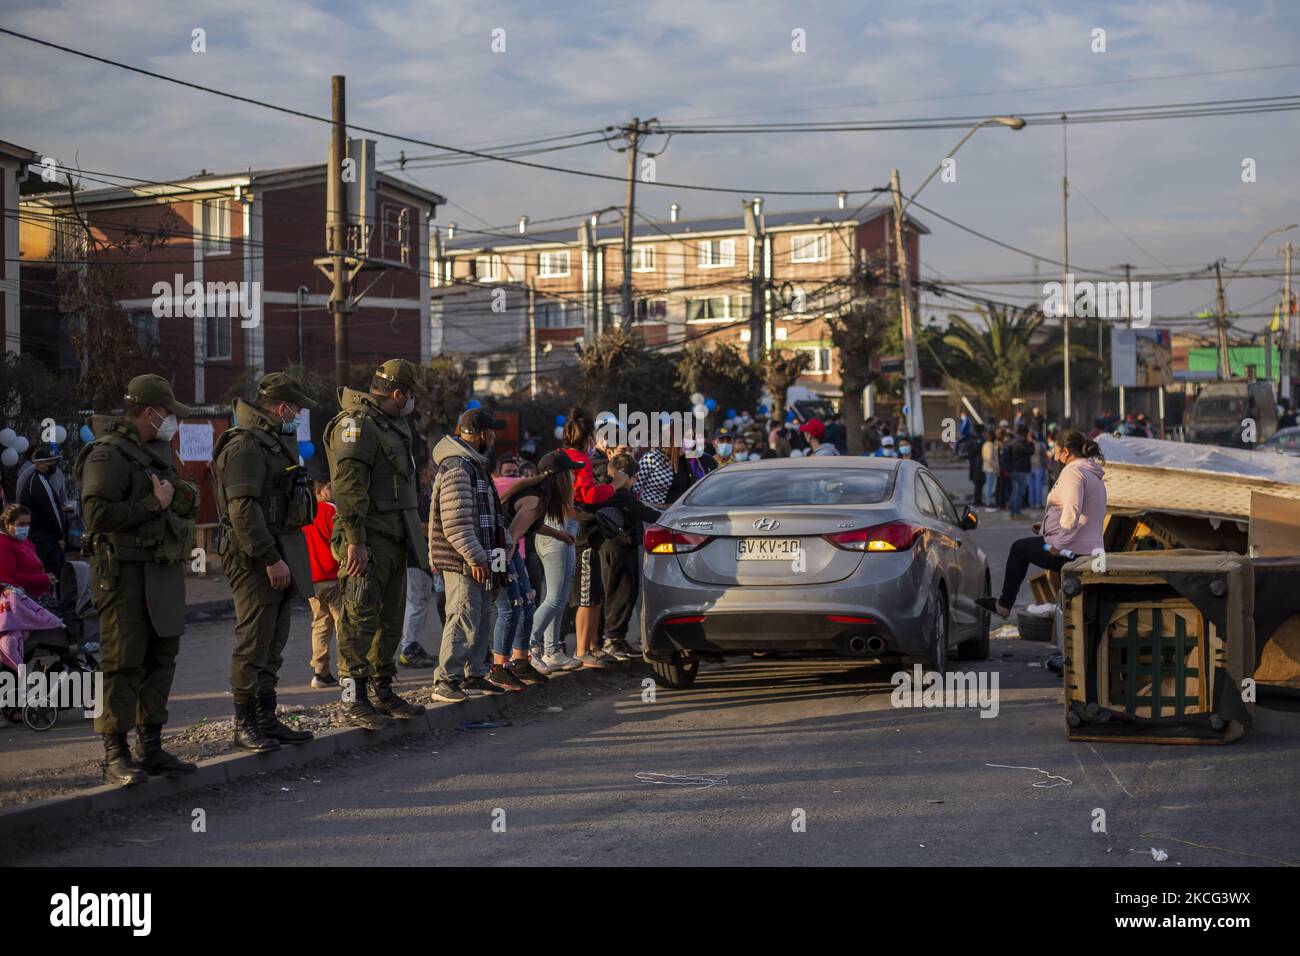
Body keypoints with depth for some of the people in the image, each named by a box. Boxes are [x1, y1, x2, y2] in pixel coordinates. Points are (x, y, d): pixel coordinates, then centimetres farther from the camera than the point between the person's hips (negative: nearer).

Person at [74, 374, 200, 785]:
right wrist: (153, 504, -17)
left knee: (161, 659, 11)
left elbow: (187, 500, 28)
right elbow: (98, 515, -20)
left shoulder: (158, 452, 19)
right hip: (125, 572, -9)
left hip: (163, 572, 9)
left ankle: (152, 748, 19)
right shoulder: (107, 454, -11)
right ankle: (115, 756, -4)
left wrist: (178, 497, 6)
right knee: (123, 663, -7)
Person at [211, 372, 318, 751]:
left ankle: (266, 720, 20)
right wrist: (270, 559, -24)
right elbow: (243, 508, -22)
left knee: (273, 645, 13)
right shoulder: (246, 445, -14)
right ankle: (245, 725, 2)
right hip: (256, 559, -10)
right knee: (253, 645, -5)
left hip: (279, 555, 10)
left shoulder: (274, 442, 19)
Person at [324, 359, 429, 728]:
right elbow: (348, 486, -20)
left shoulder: (391, 427, 20)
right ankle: (354, 700, -9)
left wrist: (410, 539, 25)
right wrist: (356, 541, -25)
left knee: (390, 620, 15)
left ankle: (383, 691, 24)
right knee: (360, 619, -10)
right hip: (367, 542, -10)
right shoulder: (356, 424, -12)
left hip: (393, 541, 10)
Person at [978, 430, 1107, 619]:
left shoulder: (1072, 472, -13)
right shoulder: (1095, 475, 19)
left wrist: (1059, 544, -22)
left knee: (1019, 548, 14)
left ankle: (1004, 604, 24)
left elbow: (1072, 513, -27)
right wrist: (1048, 525, 23)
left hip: (1071, 552, -9)